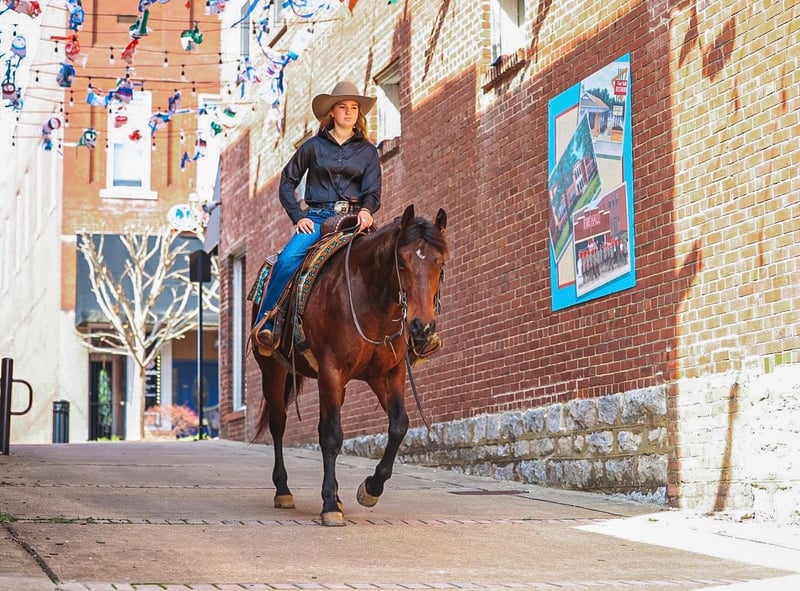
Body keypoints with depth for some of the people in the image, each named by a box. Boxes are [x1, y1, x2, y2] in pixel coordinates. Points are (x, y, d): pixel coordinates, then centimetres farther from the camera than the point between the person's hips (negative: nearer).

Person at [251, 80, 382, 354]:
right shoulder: (314, 146, 11)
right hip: (317, 218, -1)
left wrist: (366, 210, -19)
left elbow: (372, 190, 4)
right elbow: (287, 182, 15)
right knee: (287, 259, -28)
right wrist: (298, 216, 1)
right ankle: (264, 325, -24)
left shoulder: (368, 151, 14)